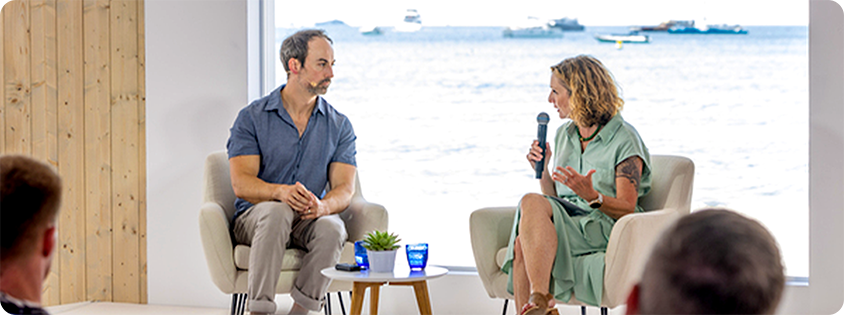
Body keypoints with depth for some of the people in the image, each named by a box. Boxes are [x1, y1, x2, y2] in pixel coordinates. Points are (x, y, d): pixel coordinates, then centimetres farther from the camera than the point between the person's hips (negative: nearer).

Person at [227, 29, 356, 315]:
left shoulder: (339, 125, 8)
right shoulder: (252, 117, 1)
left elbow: (345, 189, -1)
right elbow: (241, 183, -9)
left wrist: (323, 205, -26)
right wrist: (280, 191, -31)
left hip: (310, 220, 2)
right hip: (254, 219, -2)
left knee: (331, 227, -33)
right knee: (275, 212, -37)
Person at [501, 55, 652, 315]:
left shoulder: (624, 140, -3)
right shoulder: (564, 134, 19)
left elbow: (627, 209, -8)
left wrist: (592, 196, -26)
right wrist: (543, 170, 3)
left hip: (604, 230, -6)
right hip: (565, 221, 6)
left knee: (532, 203, -32)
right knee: (524, 244, -31)